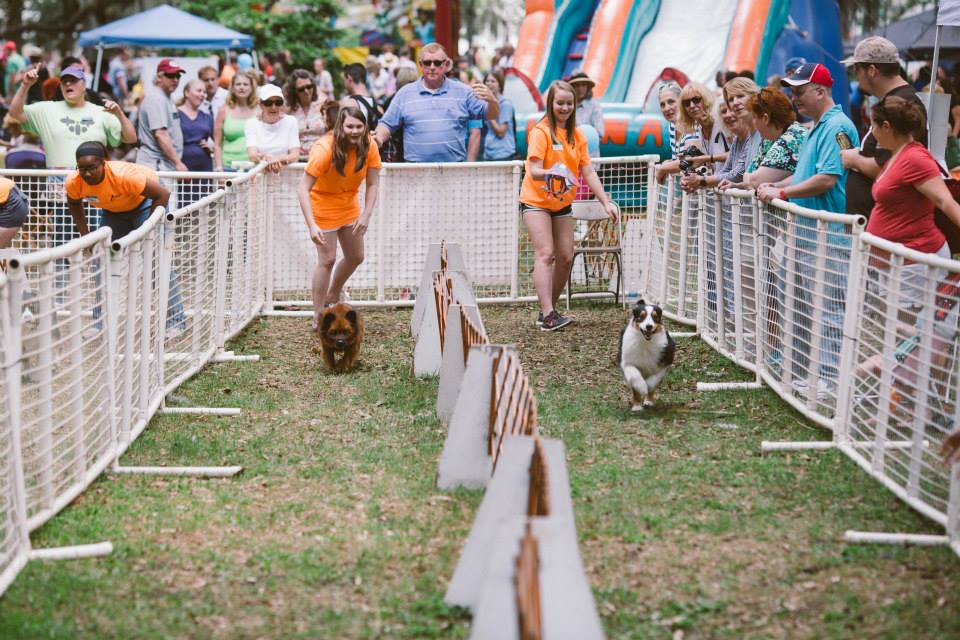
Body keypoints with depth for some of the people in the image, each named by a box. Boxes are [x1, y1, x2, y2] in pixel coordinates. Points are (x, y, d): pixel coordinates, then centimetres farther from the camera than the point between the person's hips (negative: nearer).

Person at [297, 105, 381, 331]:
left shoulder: (368, 146, -15)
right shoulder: (324, 149, -30)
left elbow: (373, 184, -8)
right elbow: (303, 190, -32)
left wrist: (366, 215, -21)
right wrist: (312, 226, -39)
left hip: (349, 205, 6)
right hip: (322, 204, -6)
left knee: (356, 257, 13)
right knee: (327, 259, -8)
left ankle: (333, 295, 39)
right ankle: (318, 317, 1)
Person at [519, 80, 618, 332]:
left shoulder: (577, 135, 6)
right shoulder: (541, 131, -13)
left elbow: (589, 172, 3)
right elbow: (534, 170, -22)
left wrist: (606, 202, -6)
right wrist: (551, 173, -43)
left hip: (562, 204, 7)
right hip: (536, 202, -6)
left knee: (566, 258, 2)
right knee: (546, 254, -17)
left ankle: (548, 310, 14)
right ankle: (548, 316, -25)